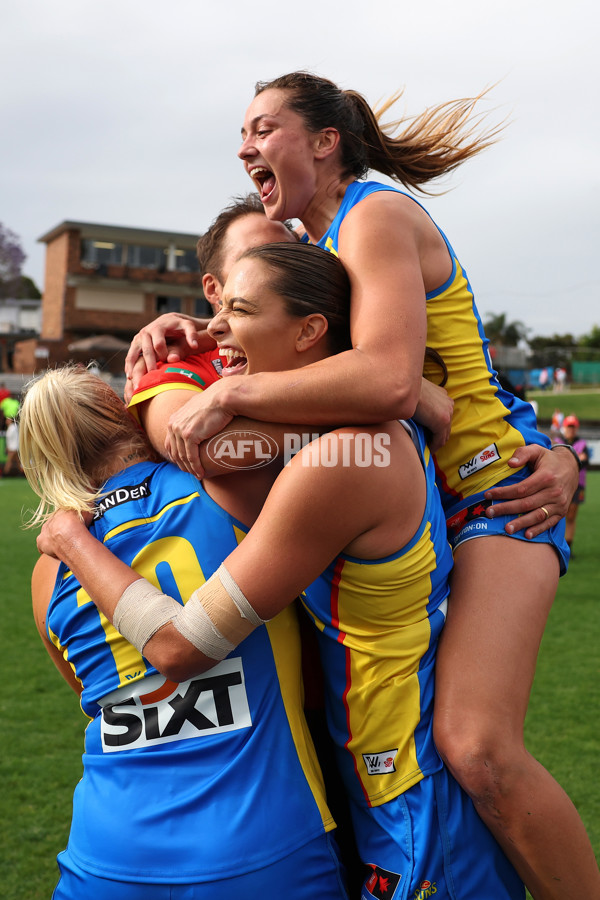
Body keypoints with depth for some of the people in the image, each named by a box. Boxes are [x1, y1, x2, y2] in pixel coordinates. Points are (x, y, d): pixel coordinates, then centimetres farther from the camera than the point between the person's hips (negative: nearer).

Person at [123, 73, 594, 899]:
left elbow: (389, 378, -31)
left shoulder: (377, 216, -14)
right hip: (417, 498, 10)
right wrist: (181, 334, 1)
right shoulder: (324, 243, 16)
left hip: (493, 489, -9)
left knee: (477, 747, -24)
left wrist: (227, 394, -25)